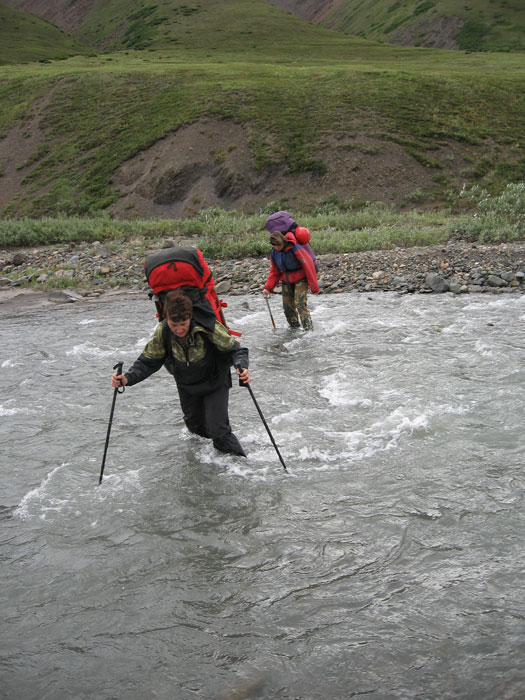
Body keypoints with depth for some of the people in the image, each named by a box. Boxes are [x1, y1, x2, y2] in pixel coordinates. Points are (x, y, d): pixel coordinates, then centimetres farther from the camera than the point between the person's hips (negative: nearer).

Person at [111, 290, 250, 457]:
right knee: (194, 425, 23)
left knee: (218, 429, -12)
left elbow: (234, 349, -25)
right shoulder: (162, 332, -24)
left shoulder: (208, 327, -34)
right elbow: (148, 361, -16)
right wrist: (127, 378, -34)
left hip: (215, 383, -4)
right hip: (186, 386, 4)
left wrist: (241, 367, -47)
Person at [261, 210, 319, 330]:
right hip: (287, 280, 7)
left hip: (301, 278, -7)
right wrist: (268, 287, -1)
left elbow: (309, 265, -21)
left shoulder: (296, 248, -25)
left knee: (299, 302, -19)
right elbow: (274, 272, 9)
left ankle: (308, 327, -18)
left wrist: (314, 286, -18)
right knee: (287, 305, 6)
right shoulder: (274, 253, -3)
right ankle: (294, 327, 24)